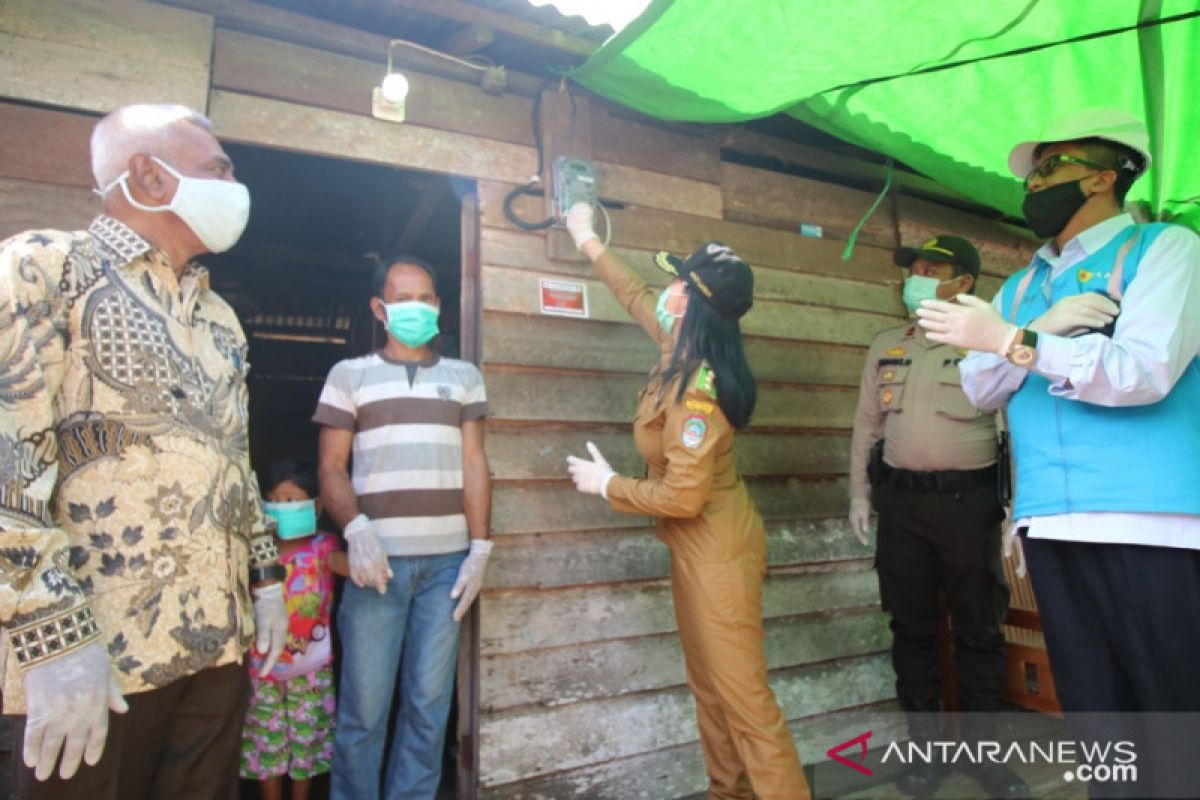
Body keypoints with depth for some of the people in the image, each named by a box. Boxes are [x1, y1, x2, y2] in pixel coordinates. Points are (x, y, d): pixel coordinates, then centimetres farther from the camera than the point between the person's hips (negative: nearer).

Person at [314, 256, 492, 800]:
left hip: (447, 559, 2)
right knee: (363, 706, 3)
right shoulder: (349, 375, 9)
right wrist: (357, 530, -15)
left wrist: (479, 547, -2)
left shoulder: (465, 377, 14)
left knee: (429, 704, 7)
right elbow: (331, 467, 3)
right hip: (378, 557, -1)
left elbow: (474, 464, 7)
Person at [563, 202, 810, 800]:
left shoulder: (695, 389, -26)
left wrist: (606, 484, -13)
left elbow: (682, 497, -27)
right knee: (709, 686, 19)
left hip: (716, 550, -9)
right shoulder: (684, 351, 0)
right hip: (695, 545, 10)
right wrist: (587, 240, 29)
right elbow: (635, 296, 19)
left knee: (742, 696, 0)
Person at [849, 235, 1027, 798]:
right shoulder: (886, 345, 10)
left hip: (969, 500, -3)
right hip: (901, 501, 3)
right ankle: (926, 747, 24)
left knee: (978, 628, 8)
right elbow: (866, 424, 13)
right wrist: (859, 493, 10)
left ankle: (980, 749, 25)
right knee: (911, 627, 10)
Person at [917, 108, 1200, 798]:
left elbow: (1144, 370, -15)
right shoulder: (1021, 287, 17)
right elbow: (979, 391, 6)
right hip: (1050, 526, 5)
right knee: (1093, 707, 14)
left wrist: (1011, 341, -17)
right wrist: (1048, 327, -8)